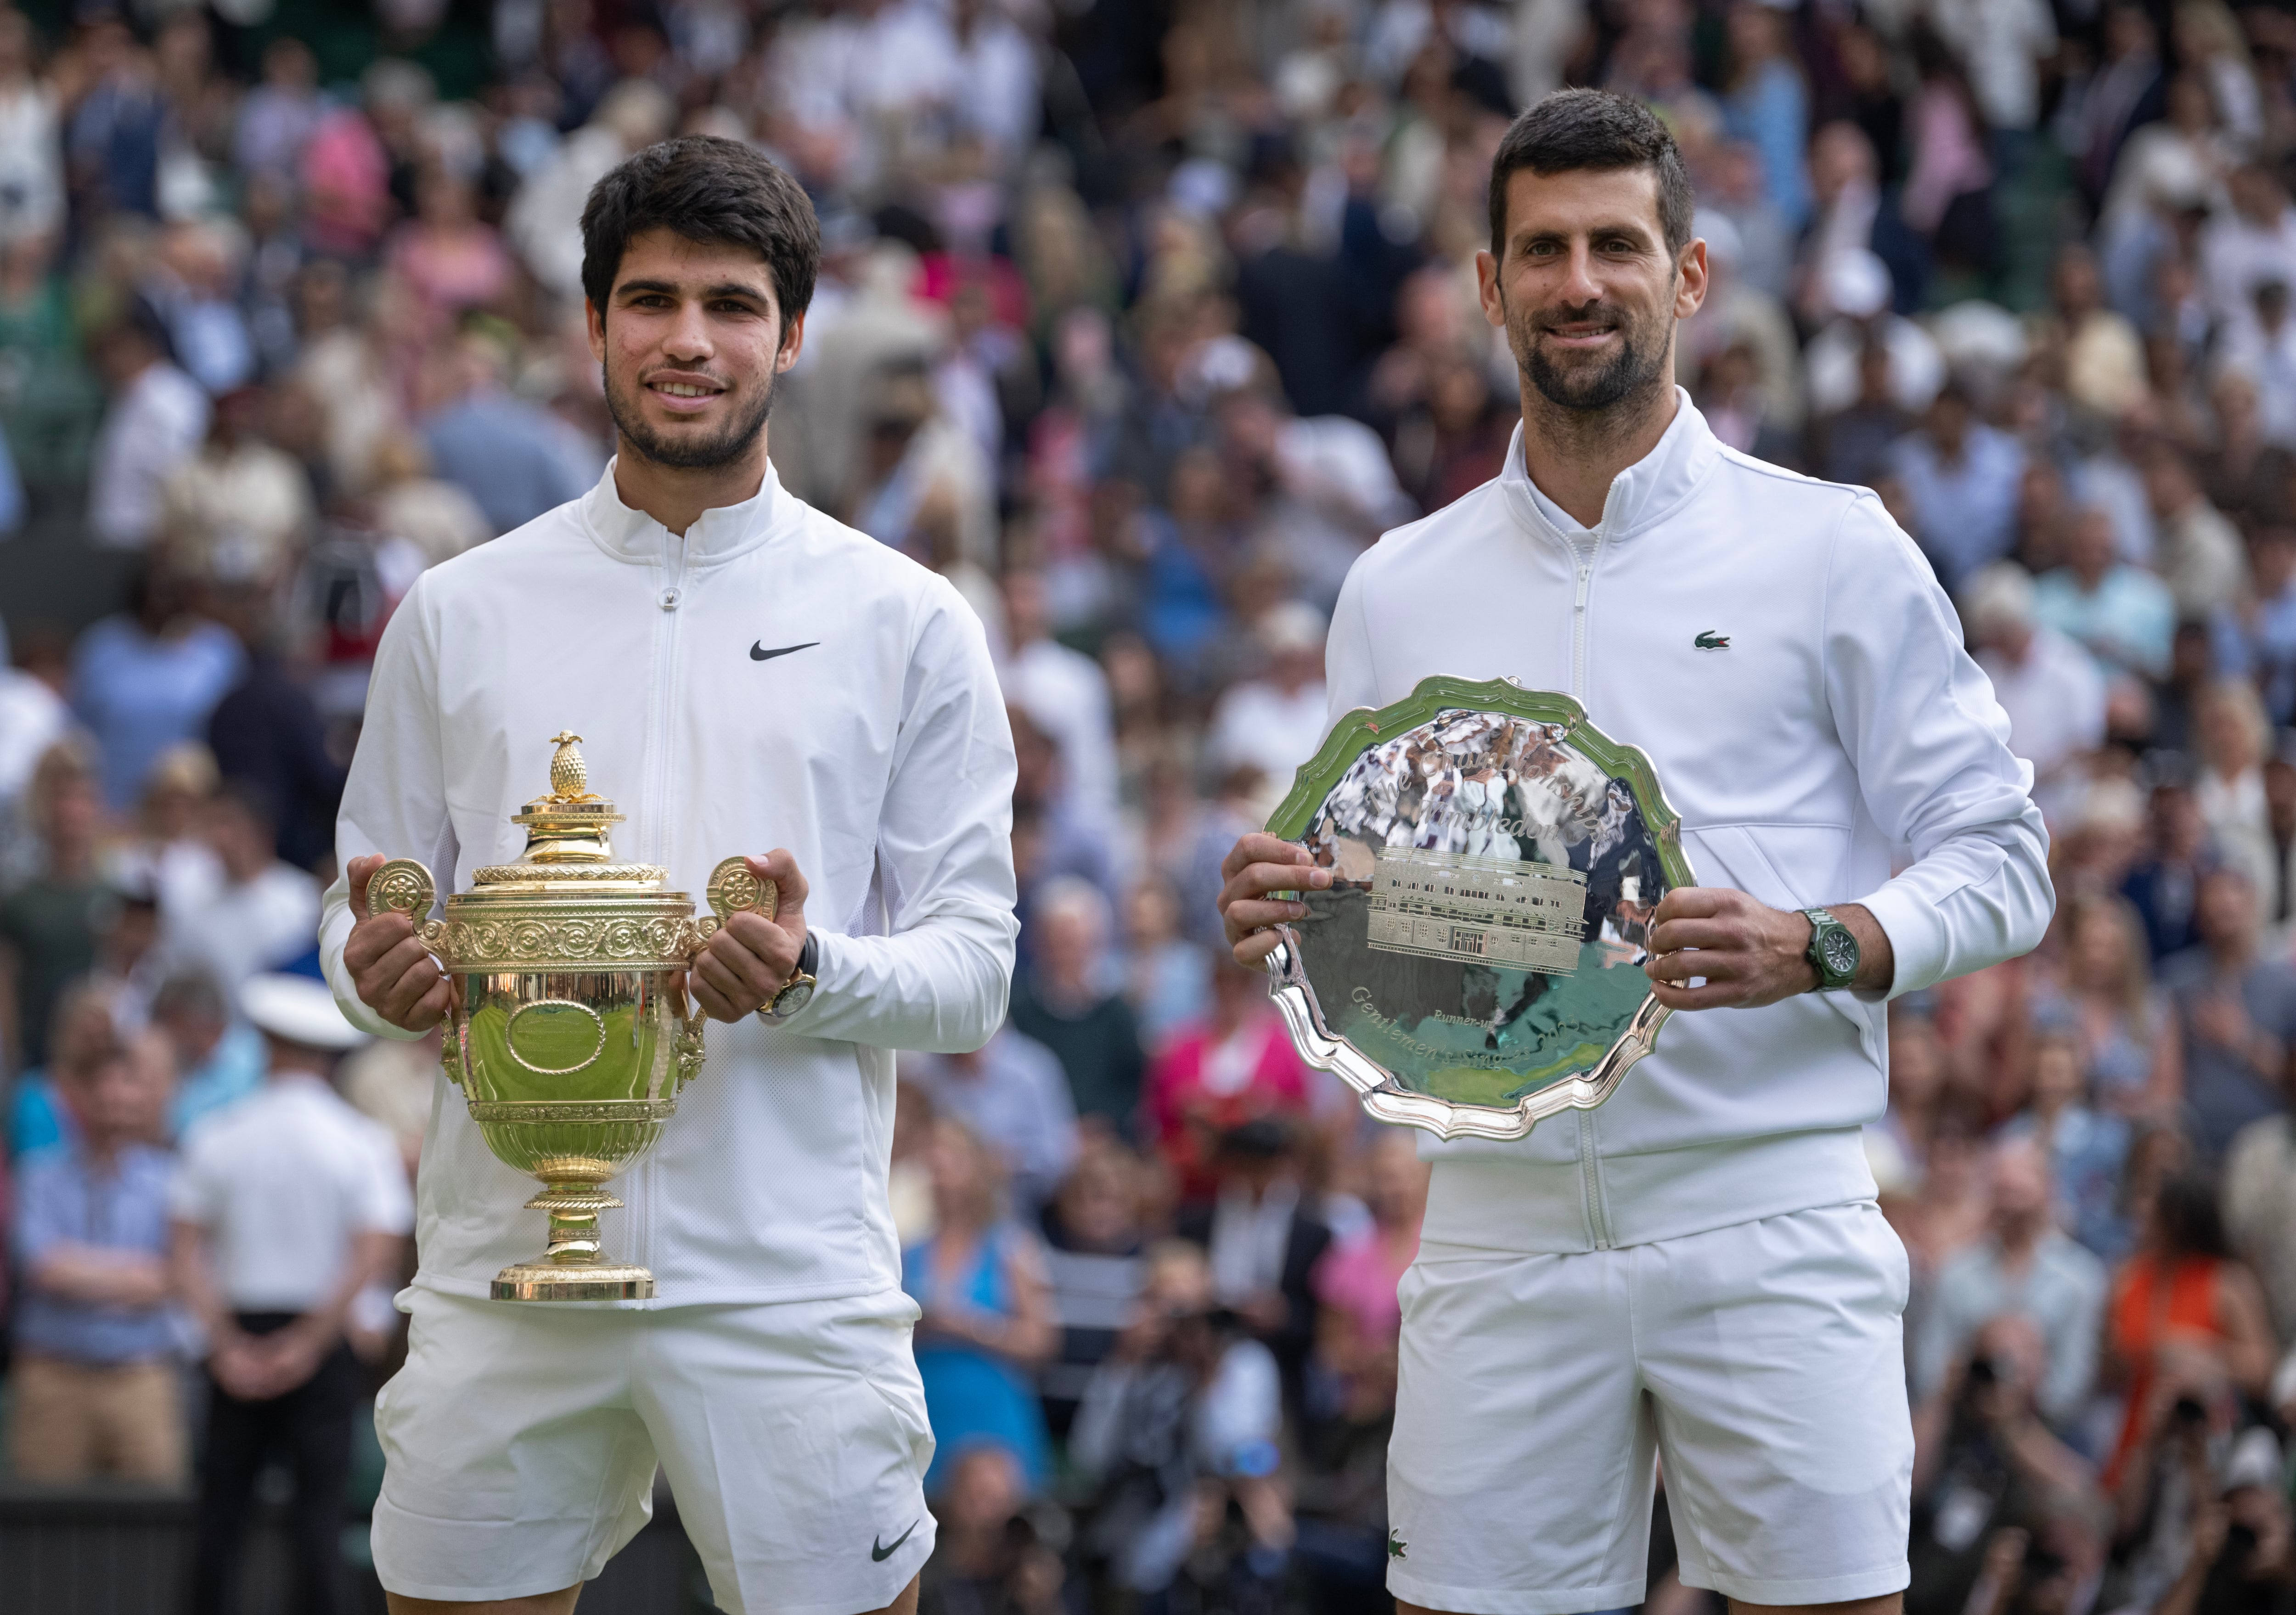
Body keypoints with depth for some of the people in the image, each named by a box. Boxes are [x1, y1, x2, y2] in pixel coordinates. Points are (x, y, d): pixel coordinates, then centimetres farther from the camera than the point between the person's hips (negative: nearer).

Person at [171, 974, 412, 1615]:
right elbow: (373, 1256, -12)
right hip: (320, 1339, -1)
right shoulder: (364, 1144, -2)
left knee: (222, 1513, 5)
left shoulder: (217, 1140, 2)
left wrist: (228, 1345, -9)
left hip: (238, 1341, 1)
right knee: (319, 1509, -2)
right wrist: (308, 1342, -11)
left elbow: (187, 1254, -5)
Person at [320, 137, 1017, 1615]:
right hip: (501, 1270, 2)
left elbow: (972, 966, 3)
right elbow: (368, 911, 15)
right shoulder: (458, 615, 11)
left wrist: (808, 974, -17)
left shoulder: (905, 623, 5)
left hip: (788, 1285, -2)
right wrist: (382, 969, -9)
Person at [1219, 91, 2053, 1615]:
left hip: (1764, 1213, -3)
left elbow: (1997, 862, 1)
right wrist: (1286, 912, -5)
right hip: (1502, 1222, 3)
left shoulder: (1830, 548, 3)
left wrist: (1812, 949, -18)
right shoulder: (1401, 588, 14)